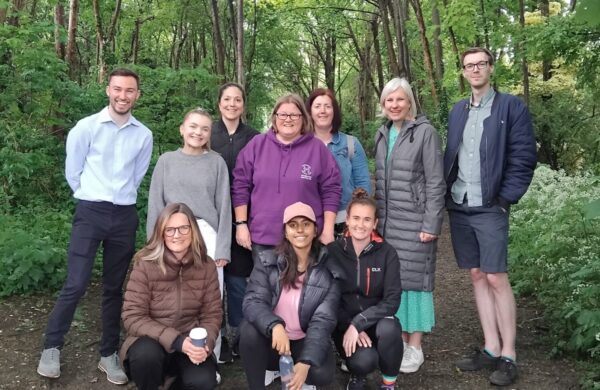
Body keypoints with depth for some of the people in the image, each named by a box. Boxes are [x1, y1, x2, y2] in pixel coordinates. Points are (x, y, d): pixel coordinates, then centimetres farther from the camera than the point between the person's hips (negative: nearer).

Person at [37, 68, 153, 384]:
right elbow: (72, 171, 3)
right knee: (76, 284, -8)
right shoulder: (86, 127, -4)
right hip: (90, 212, -3)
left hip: (125, 216, 3)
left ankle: (109, 354, 20)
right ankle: (51, 348, 11)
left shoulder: (144, 135, 5)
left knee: (114, 287, 10)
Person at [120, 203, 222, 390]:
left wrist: (205, 344, -22)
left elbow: (212, 314, 0)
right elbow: (133, 317, -15)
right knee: (147, 354, -35)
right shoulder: (145, 264, -12)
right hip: (151, 341, -2)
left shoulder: (206, 266, -3)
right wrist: (176, 341, -26)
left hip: (190, 343, 2)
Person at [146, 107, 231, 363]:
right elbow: (155, 205, 8)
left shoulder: (216, 162, 8)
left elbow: (223, 206, 4)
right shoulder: (167, 161, 10)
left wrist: (222, 248, -3)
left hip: (207, 236, 0)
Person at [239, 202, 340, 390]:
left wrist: (306, 362, -29)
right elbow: (253, 302, -18)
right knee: (249, 330, -31)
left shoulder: (328, 269, -9)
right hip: (271, 339, 0)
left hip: (305, 342, 0)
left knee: (322, 373, -29)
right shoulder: (267, 261, -8)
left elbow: (323, 320, -15)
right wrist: (275, 326, -40)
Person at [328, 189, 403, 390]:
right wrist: (350, 326, -18)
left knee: (389, 328, -35)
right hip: (345, 325, 0)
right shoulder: (332, 251, -6)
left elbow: (392, 300, -14)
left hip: (376, 322, 1)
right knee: (364, 360, -31)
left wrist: (358, 323, -24)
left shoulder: (387, 253, -7)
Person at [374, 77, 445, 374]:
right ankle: (398, 338, 19)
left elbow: (435, 183, -9)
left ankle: (415, 346, 10)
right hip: (387, 221, 5)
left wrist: (431, 224, -14)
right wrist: (375, 216, 13)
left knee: (413, 278, 0)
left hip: (414, 221, -5)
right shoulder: (382, 135, 12)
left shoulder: (425, 132, -6)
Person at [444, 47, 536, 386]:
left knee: (497, 279, -4)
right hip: (459, 207, 6)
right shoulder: (458, 111, 14)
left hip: (490, 208, -5)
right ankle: (491, 349, 18)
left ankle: (508, 356, 7)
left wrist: (506, 199, -11)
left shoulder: (512, 106, -2)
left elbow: (524, 158, -6)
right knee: (477, 277, 9)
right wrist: (447, 194, 5)